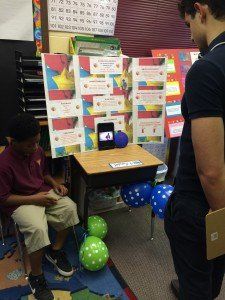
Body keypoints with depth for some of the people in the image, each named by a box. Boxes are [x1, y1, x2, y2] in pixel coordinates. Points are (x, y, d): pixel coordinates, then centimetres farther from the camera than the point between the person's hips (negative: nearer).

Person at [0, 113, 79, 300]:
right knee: (37, 229, -30)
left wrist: (55, 184, -3)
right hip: (21, 202, -6)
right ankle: (36, 276, -4)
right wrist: (33, 199, -22)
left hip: (44, 192, 6)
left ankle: (56, 250, 7)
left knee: (70, 208, -17)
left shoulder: (37, 150, -3)